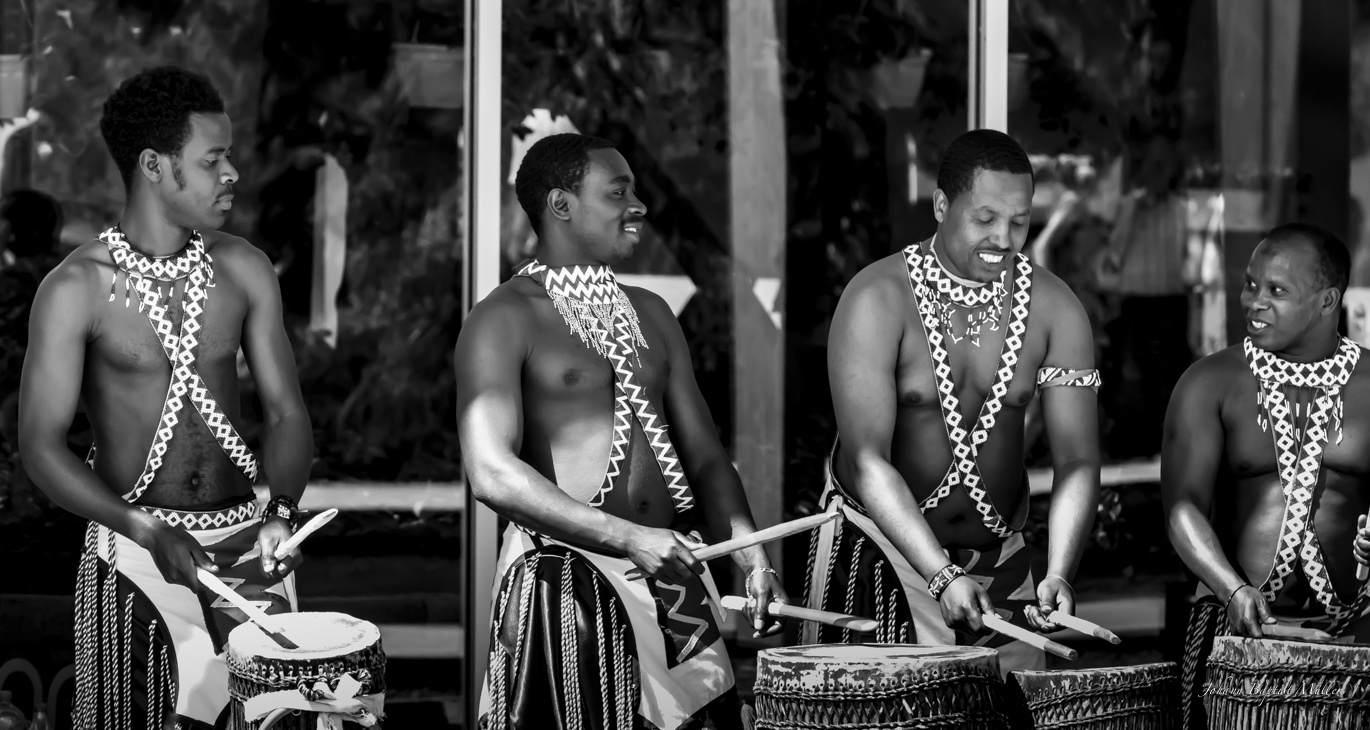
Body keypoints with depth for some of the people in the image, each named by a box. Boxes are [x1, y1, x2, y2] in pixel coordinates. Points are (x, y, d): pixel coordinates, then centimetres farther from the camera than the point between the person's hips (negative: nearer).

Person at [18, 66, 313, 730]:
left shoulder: (243, 270, 4)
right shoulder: (76, 289, -8)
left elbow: (286, 412, 6)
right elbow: (41, 445, -10)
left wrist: (281, 511, -14)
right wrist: (147, 530, -23)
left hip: (245, 548, 3)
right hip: (132, 558, -3)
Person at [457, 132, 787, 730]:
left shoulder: (649, 315, 16)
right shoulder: (505, 319, -6)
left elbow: (703, 456, 15)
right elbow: (492, 475, -18)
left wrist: (751, 558, -3)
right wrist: (627, 537, -24)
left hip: (675, 584, 6)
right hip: (565, 588, -6)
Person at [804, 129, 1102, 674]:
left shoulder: (1053, 308, -3)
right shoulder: (878, 300, -15)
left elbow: (1077, 460, -6)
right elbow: (866, 459, -22)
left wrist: (1058, 575, -23)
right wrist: (942, 577, -32)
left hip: (1000, 567, 3)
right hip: (878, 558, -3)